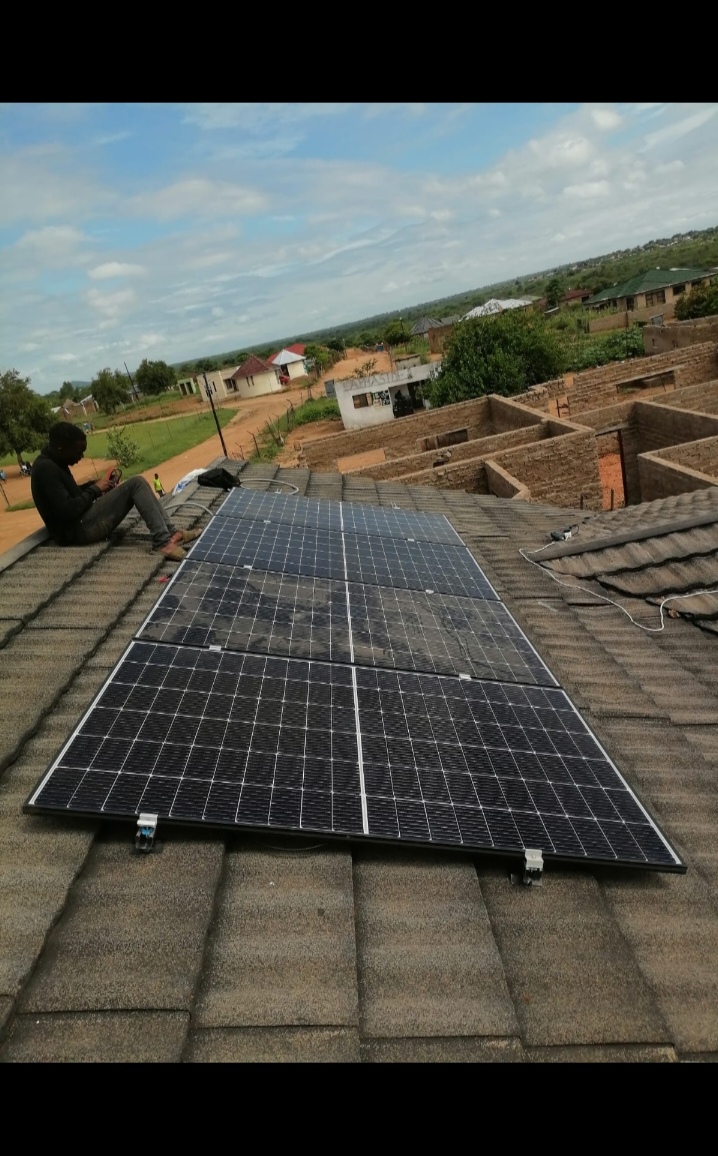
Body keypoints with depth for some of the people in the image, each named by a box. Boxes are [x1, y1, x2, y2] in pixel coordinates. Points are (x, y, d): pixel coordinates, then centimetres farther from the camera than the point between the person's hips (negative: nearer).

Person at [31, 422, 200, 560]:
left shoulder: (52, 462, 13)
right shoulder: (46, 468, -18)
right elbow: (67, 511, -24)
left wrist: (93, 485, 6)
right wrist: (95, 489, -11)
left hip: (81, 523, 10)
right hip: (77, 530, -10)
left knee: (136, 486, 10)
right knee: (136, 484, -15)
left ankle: (170, 533, -3)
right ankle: (163, 541, -24)